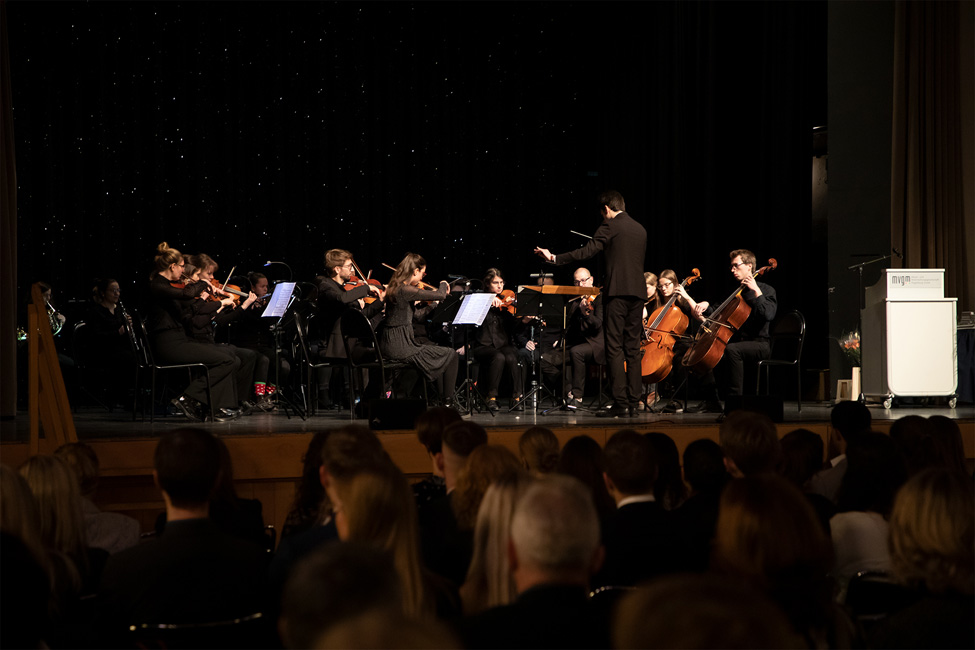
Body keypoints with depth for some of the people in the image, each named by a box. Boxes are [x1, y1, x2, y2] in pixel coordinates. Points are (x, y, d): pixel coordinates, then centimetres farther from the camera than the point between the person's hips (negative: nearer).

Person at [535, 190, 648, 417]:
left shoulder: (610, 226, -5)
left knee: (615, 348, -6)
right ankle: (633, 402, 7)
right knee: (632, 349, 9)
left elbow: (587, 251, -13)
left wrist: (555, 258, -10)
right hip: (638, 292, 7)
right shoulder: (641, 230, 16)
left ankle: (620, 403, -11)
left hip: (618, 291, -7)